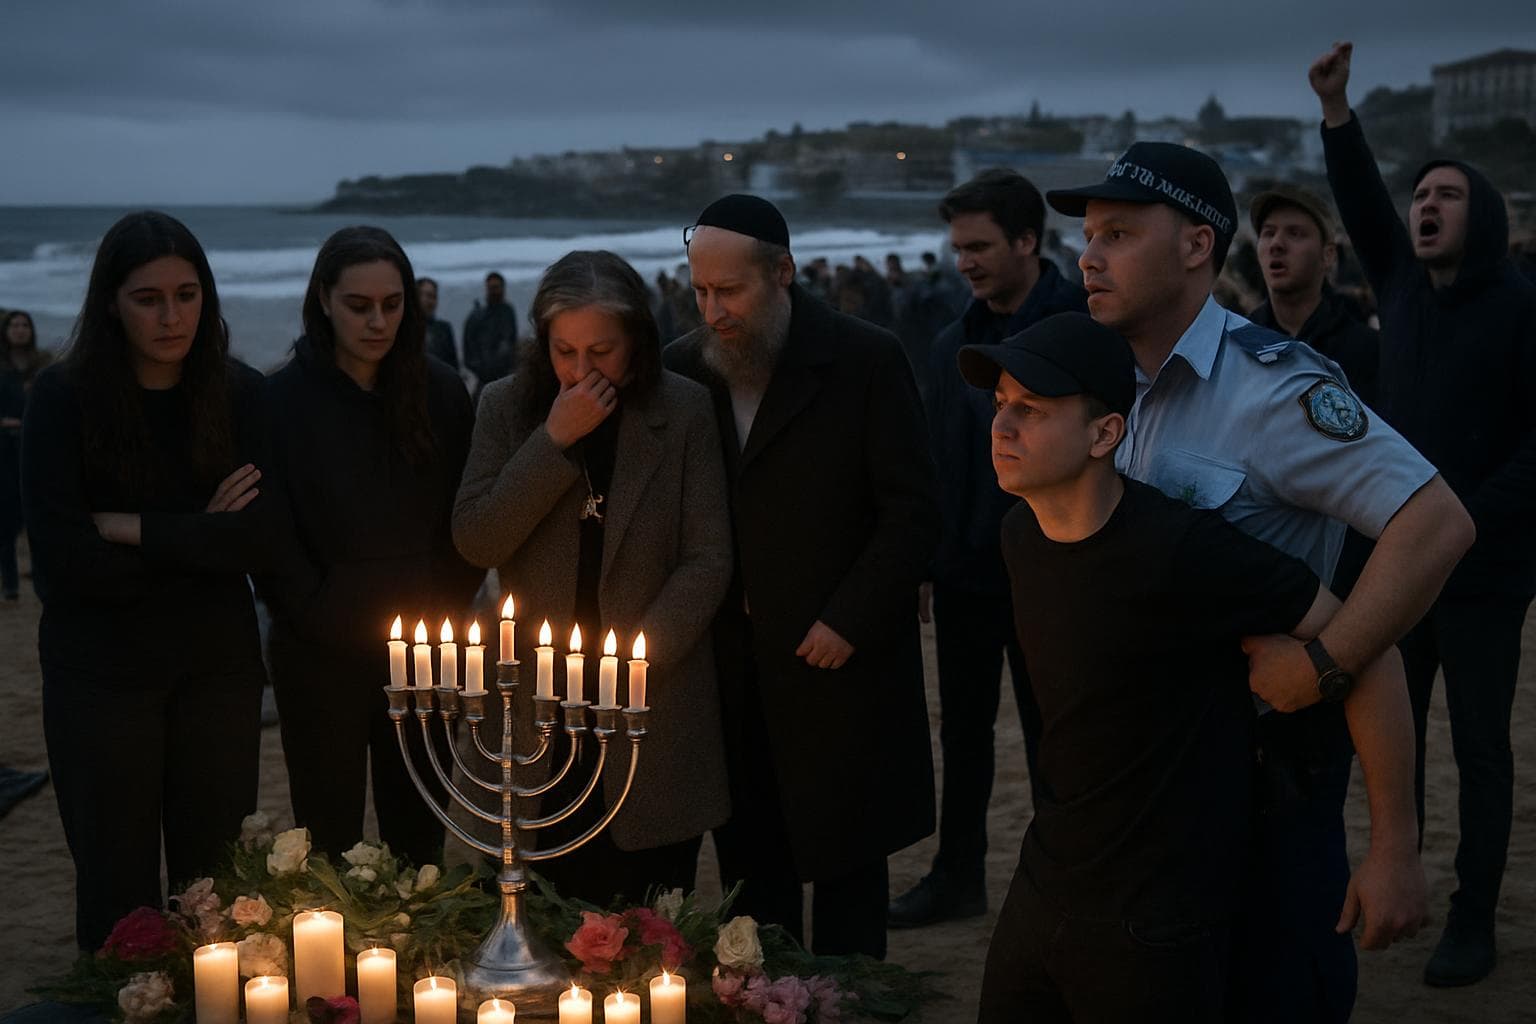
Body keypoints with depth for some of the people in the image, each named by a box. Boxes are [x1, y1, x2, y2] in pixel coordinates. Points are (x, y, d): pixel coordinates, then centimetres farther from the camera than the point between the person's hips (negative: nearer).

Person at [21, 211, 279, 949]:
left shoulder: (239, 395, -1)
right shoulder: (64, 397, -7)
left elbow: (263, 540, -10)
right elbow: (62, 556, -14)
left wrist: (130, 528, -15)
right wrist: (196, 542, -10)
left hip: (218, 666, 2)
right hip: (101, 670, -2)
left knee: (216, 884, 8)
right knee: (117, 889, 6)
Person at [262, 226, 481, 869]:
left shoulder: (441, 392, 3)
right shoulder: (284, 398, -4)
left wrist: (441, 610, -3)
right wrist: (322, 618, -10)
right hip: (322, 657, -2)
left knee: (418, 835, 10)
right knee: (329, 838, 3)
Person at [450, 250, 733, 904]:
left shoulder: (685, 410, -1)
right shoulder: (508, 407, 4)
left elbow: (708, 561, -3)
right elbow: (475, 542, -6)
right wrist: (554, 440, -13)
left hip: (656, 710, -1)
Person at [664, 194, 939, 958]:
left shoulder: (866, 360, -7)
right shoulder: (684, 367, 4)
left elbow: (911, 512, -7)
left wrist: (848, 621, -12)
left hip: (839, 658, -3)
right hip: (733, 666, 3)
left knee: (846, 863, 5)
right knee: (755, 862, 8)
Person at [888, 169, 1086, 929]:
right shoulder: (954, 345, 7)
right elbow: (933, 460, 12)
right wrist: (923, 559, 9)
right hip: (964, 573, 6)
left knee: (1050, 733, 6)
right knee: (963, 730, 14)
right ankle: (958, 875, 26)